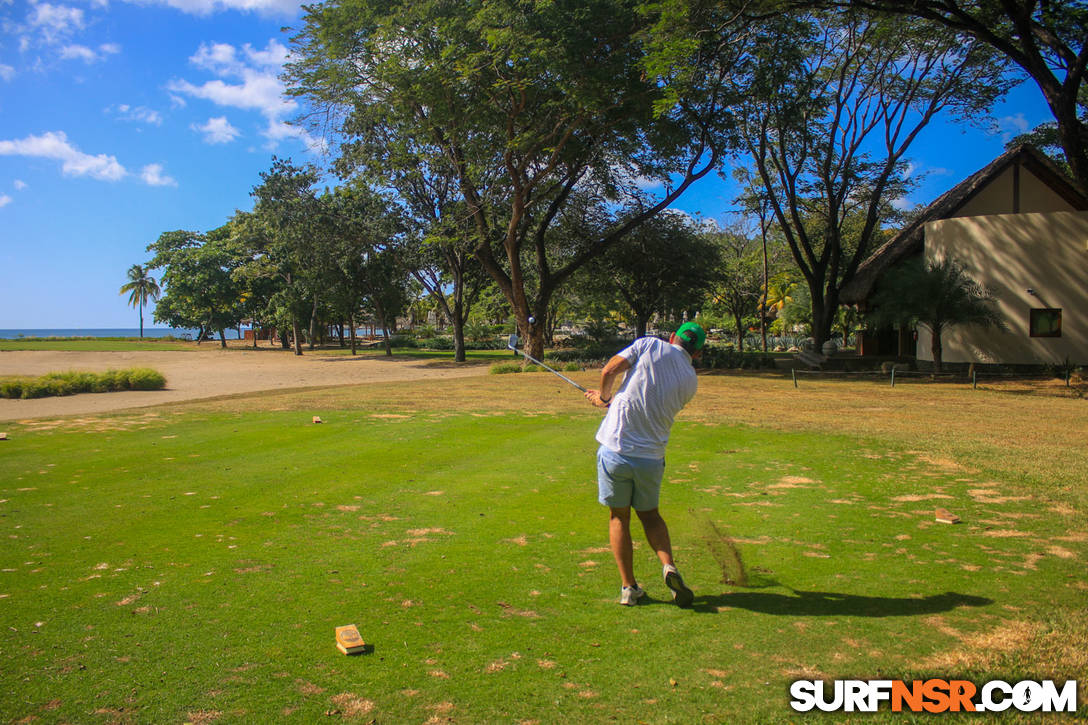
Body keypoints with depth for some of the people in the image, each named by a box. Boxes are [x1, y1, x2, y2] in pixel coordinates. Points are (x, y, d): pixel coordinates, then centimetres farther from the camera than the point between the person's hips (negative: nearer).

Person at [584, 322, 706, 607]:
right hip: (651, 458, 2)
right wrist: (612, 400, 27)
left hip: (616, 451, -2)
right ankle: (669, 566, 3)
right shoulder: (690, 380, 7)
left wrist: (604, 397, 12)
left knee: (619, 517, 13)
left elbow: (609, 371, -9)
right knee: (649, 514, 24)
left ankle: (629, 587, 15)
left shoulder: (650, 344, -2)